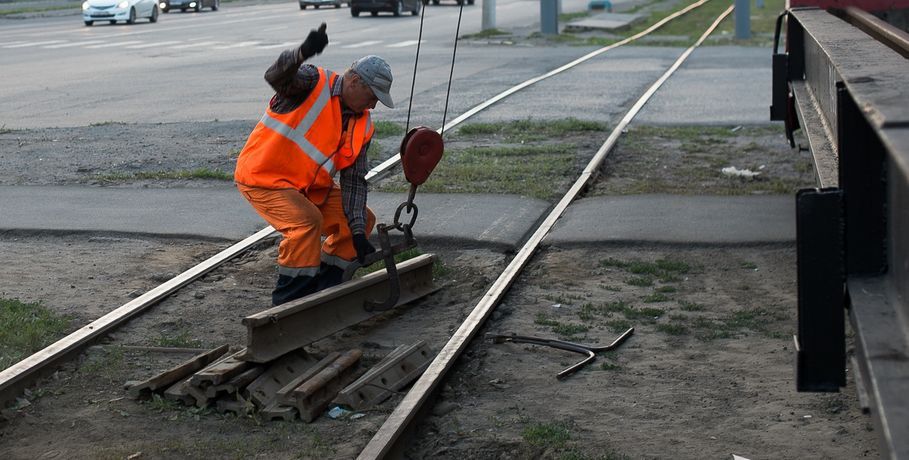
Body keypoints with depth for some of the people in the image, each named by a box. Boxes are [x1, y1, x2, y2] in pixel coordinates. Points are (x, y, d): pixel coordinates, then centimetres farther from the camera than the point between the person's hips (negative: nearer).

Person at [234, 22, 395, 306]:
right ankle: (289, 298, -16)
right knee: (307, 220, -30)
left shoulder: (363, 127, 2)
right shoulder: (313, 83, -18)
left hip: (309, 186, 8)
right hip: (263, 177, -8)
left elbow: (354, 180, 2)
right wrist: (304, 52, -62)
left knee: (363, 219, 7)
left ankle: (324, 286, 17)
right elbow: (276, 76, -39)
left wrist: (358, 232, -9)